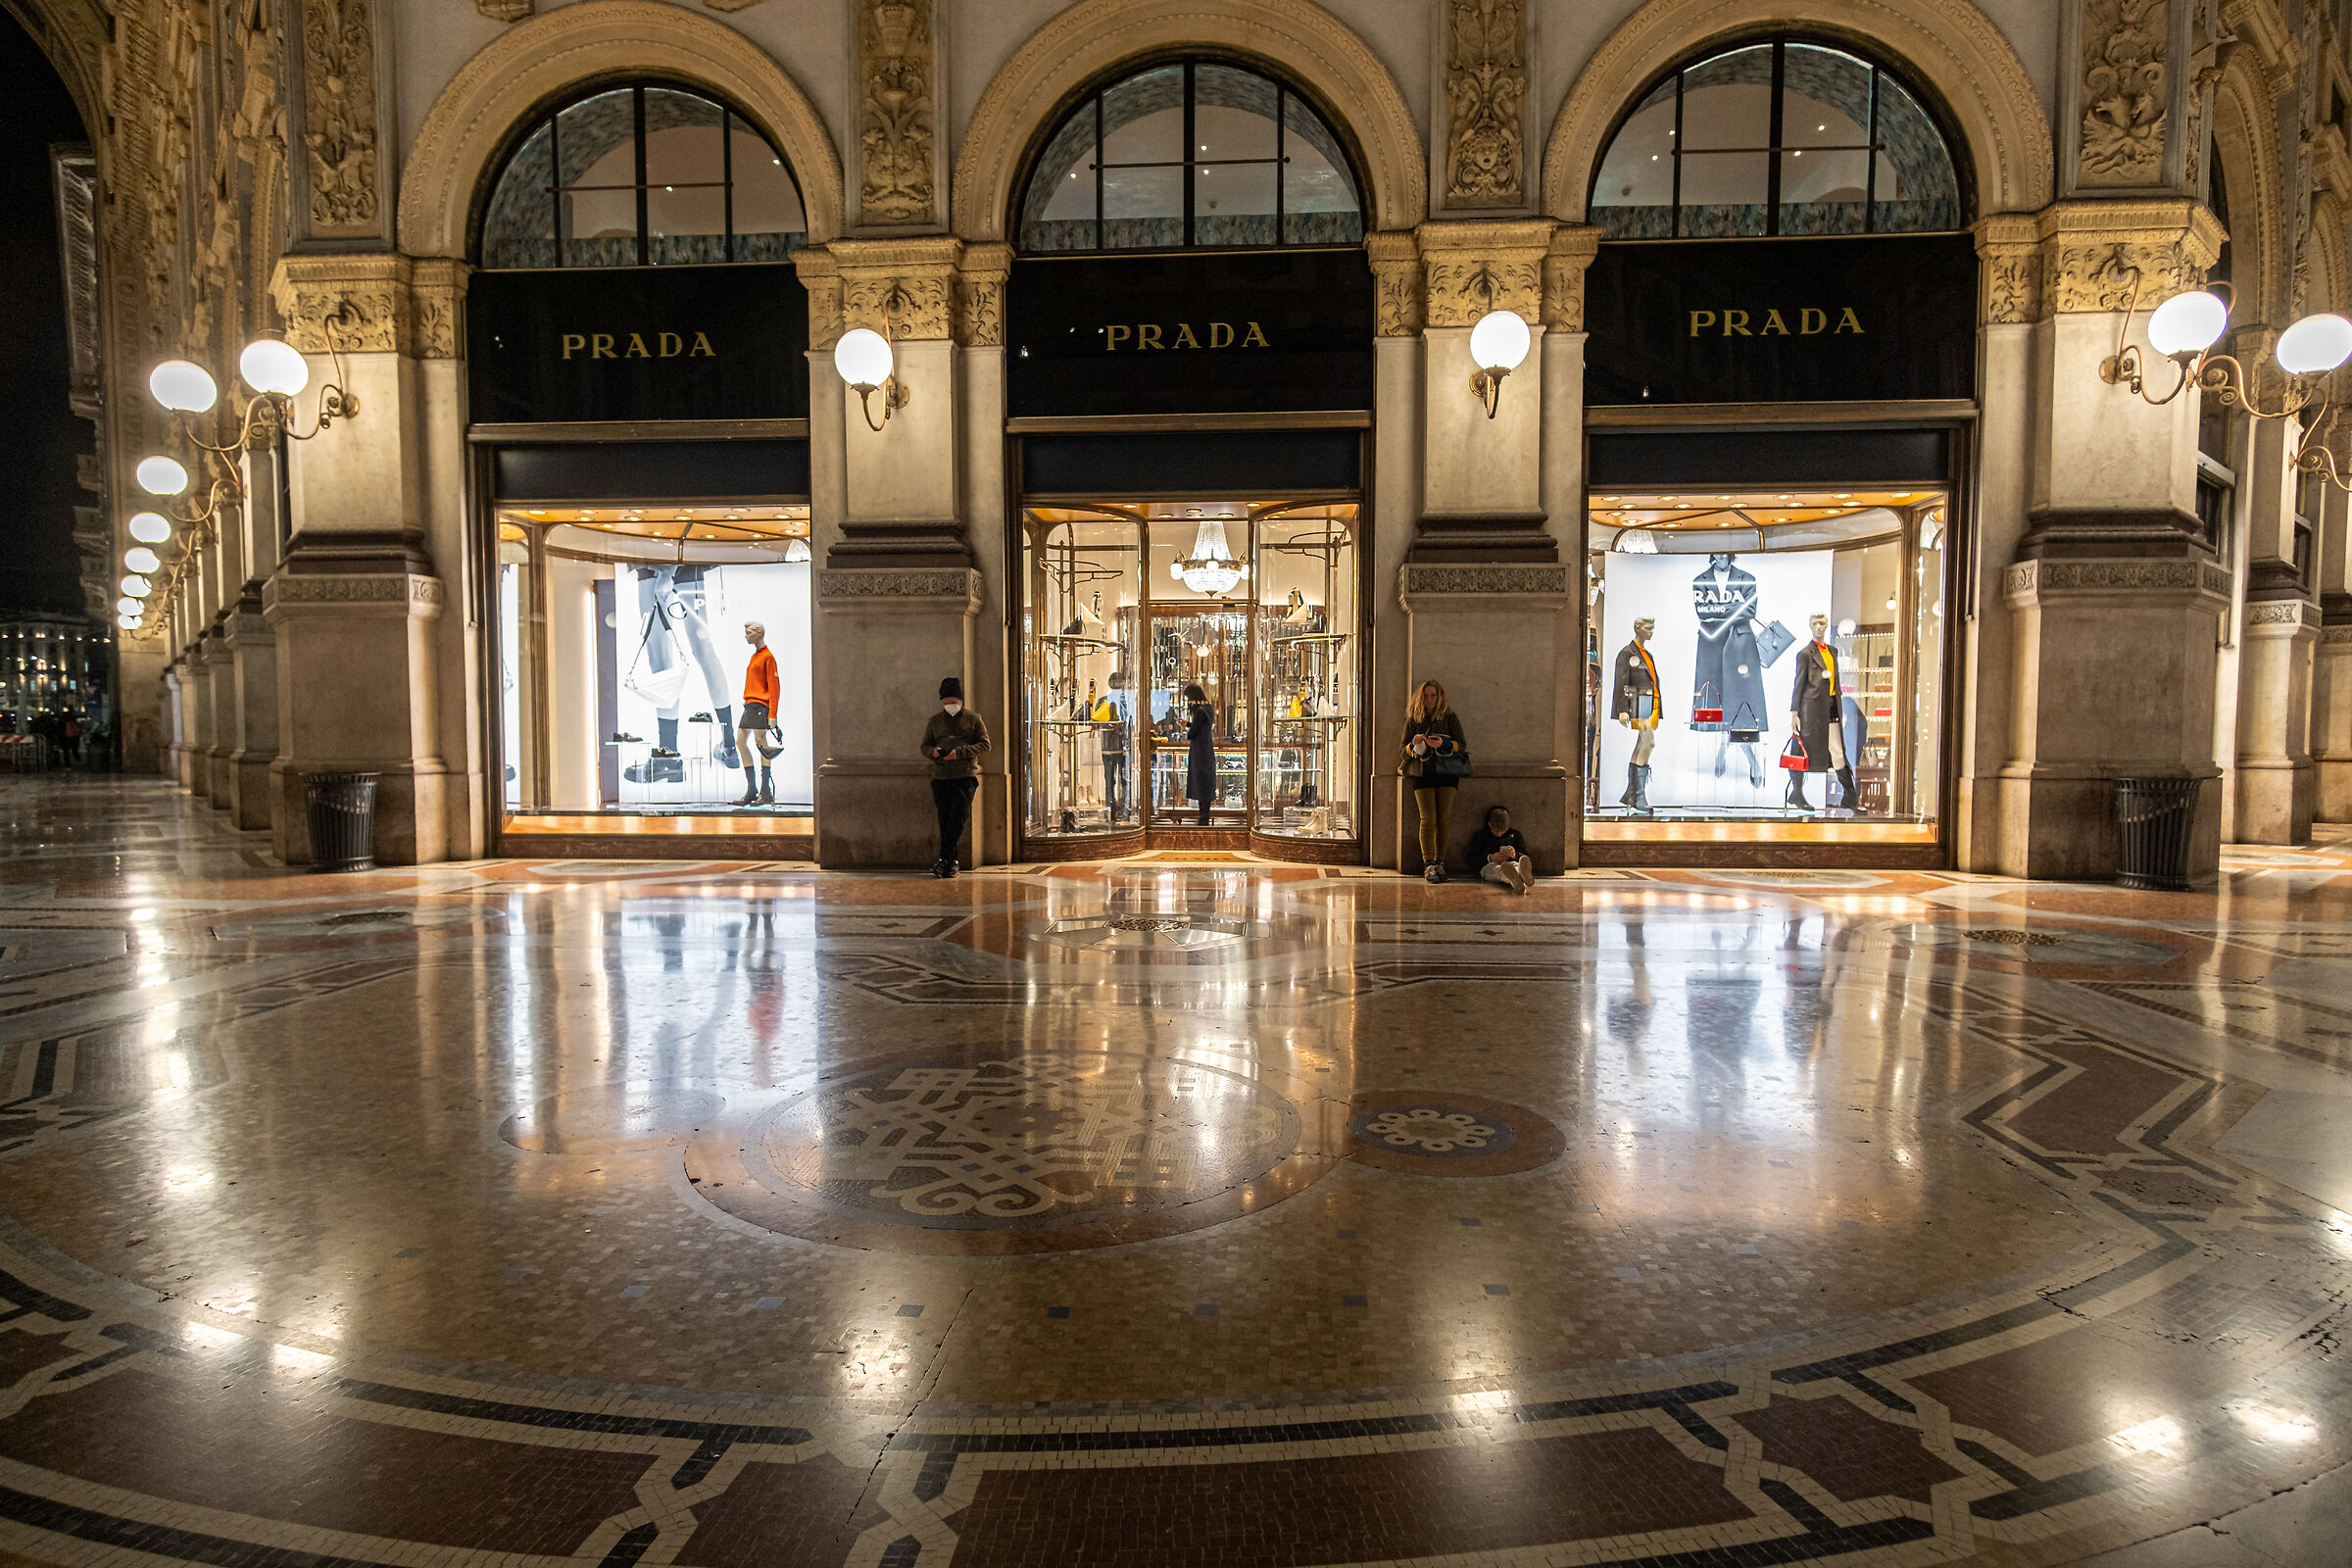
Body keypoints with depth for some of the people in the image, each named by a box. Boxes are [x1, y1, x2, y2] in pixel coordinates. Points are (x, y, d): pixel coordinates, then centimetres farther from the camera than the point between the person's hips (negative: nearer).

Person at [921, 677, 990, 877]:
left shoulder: (973, 719, 6)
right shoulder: (935, 721, 15)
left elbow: (984, 744, -2)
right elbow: (925, 746, 16)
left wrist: (960, 752, -15)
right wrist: (933, 751, -9)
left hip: (966, 776, -3)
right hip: (941, 777, 3)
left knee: (958, 818, -13)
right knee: (945, 820, 2)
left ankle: (944, 859, -13)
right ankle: (952, 862, 6)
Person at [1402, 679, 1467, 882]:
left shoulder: (1450, 718, 8)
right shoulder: (1413, 720, 11)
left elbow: (1462, 745, 1)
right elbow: (1404, 750, 8)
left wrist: (1443, 744, -18)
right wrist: (1414, 744, -15)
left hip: (1446, 773, 0)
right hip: (1422, 774, 0)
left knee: (1442, 819, -2)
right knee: (1428, 819, -10)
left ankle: (1439, 863, 4)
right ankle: (1428, 865, -13)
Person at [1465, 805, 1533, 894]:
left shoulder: (1514, 834, 25)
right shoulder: (1480, 835, 19)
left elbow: (1526, 856, 16)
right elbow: (1472, 860, 9)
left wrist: (1515, 855, -10)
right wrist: (1490, 858, -11)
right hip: (1488, 865, -2)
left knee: (1516, 865, -37)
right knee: (1497, 869, -41)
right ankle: (1515, 881, -78)